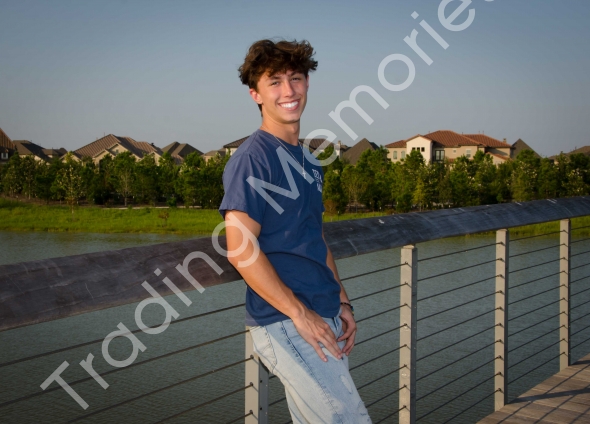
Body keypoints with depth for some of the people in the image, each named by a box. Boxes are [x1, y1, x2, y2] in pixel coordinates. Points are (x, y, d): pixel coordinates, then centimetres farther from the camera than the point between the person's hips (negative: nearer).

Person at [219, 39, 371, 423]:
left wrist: (342, 302, 13)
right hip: (284, 324, -8)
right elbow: (241, 250, -18)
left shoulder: (308, 161, 15)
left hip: (324, 319, 8)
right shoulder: (252, 159, -12)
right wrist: (300, 313, -17)